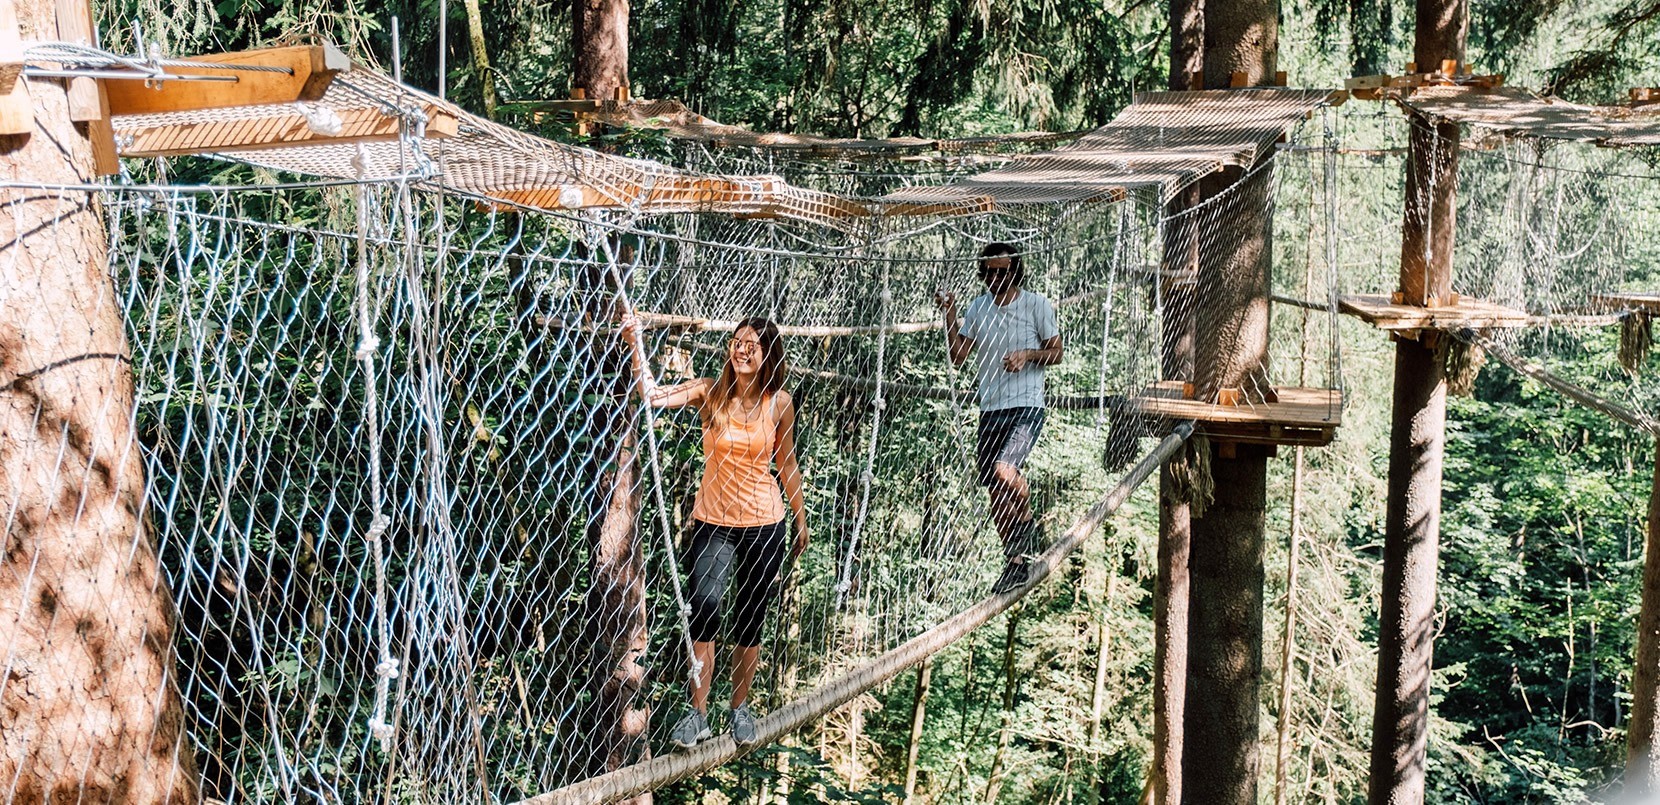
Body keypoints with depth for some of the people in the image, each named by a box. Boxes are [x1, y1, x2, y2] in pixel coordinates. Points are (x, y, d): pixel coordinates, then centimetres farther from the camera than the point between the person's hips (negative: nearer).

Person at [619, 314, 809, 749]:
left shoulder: (779, 402, -2)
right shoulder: (709, 391, -5)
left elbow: (787, 464, 8)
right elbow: (653, 395, -21)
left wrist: (801, 521, 13)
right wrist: (636, 347, -32)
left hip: (763, 524, 1)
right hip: (712, 521, -1)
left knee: (750, 622, 9)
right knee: (703, 609, -17)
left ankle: (740, 708, 27)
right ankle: (698, 714, -5)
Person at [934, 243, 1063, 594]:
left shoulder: (1036, 304, 0)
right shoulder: (977, 308, 10)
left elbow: (1056, 353, 4)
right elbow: (957, 356, 5)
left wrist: (1028, 354, -15)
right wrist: (949, 314, -5)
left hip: (1026, 407, -5)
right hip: (990, 409, 5)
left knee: (1005, 471, -27)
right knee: (994, 492, 6)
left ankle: (1028, 526, 2)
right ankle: (1016, 563, 19)